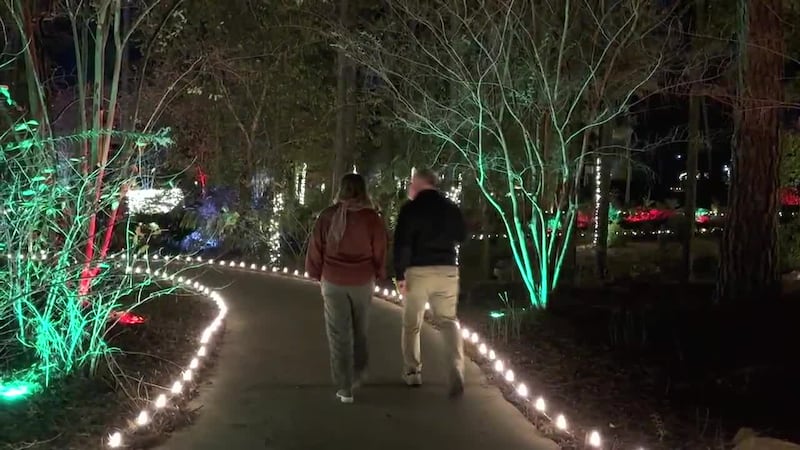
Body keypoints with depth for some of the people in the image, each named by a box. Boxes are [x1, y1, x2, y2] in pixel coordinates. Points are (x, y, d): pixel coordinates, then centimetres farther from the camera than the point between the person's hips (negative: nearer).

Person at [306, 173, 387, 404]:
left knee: (339, 335, 5)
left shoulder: (328, 216, -7)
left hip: (333, 281, -1)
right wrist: (378, 275, 14)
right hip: (363, 282, 1)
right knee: (359, 330, 22)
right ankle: (357, 374, 35)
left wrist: (317, 273, 14)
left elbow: (316, 248, -1)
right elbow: (380, 252, -3)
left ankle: (345, 389, 5)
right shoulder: (372, 218, -10)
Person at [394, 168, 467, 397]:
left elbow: (401, 244, -13)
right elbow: (461, 236, 19)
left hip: (418, 270, -3)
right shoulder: (451, 207, 5)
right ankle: (456, 371, -10)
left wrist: (399, 274, -10)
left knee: (412, 324, 13)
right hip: (447, 270, 3)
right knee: (449, 321, 8)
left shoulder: (410, 208, -7)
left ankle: (413, 372, 19)